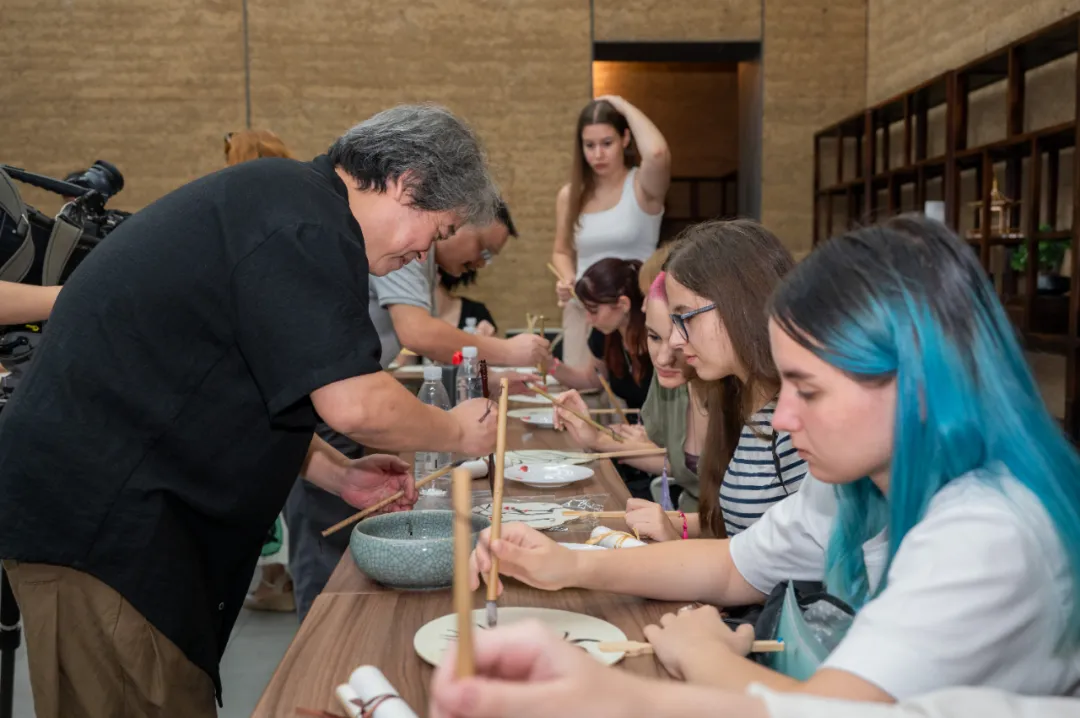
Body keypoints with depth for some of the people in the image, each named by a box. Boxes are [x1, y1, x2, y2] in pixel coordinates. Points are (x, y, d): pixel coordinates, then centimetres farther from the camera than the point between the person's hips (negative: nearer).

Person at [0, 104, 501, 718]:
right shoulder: (308, 223, -17)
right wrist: (456, 431, -5)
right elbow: (354, 404, -24)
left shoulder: (281, 196, 16)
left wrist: (339, 473, 13)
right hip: (96, 512, -10)